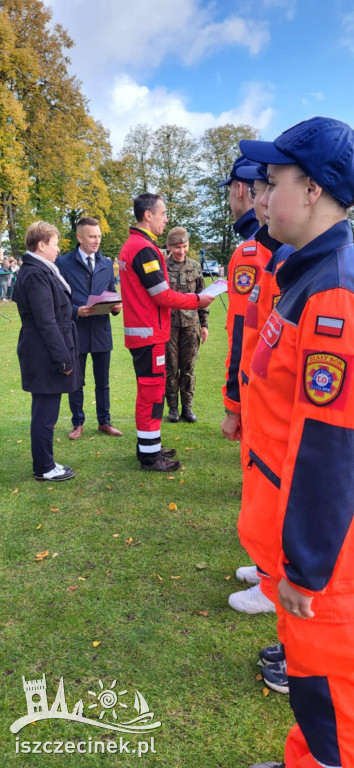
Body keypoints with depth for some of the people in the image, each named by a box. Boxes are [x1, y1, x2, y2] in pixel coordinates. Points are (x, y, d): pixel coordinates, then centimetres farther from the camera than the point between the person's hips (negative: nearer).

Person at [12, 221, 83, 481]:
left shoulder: (37, 270, 14)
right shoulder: (36, 274, -17)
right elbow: (46, 322, -21)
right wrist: (63, 357, -19)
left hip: (44, 354, 10)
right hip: (46, 356, -10)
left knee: (45, 412, 16)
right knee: (46, 413, 0)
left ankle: (45, 463, 28)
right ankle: (44, 468, 13)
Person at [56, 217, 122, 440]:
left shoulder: (107, 264, 10)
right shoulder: (64, 263, -3)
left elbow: (112, 294, 12)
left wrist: (117, 306, -10)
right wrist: (76, 311, -21)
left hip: (101, 330, 3)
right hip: (76, 331, -3)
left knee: (103, 381, 12)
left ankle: (104, 422, 26)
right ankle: (78, 423, 23)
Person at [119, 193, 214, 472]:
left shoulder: (131, 245, 14)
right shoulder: (144, 249, -17)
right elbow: (163, 295, -18)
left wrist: (188, 298, 13)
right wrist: (197, 301, -6)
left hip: (140, 331, 10)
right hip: (149, 333, -10)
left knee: (149, 389, 17)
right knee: (152, 392, -2)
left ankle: (148, 446, 27)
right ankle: (150, 455, 7)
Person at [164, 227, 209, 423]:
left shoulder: (195, 267, 8)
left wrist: (204, 324, 8)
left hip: (191, 324, 2)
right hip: (169, 324, -2)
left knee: (188, 368, 7)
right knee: (171, 368, 4)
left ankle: (187, 407, 17)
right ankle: (172, 407, 16)